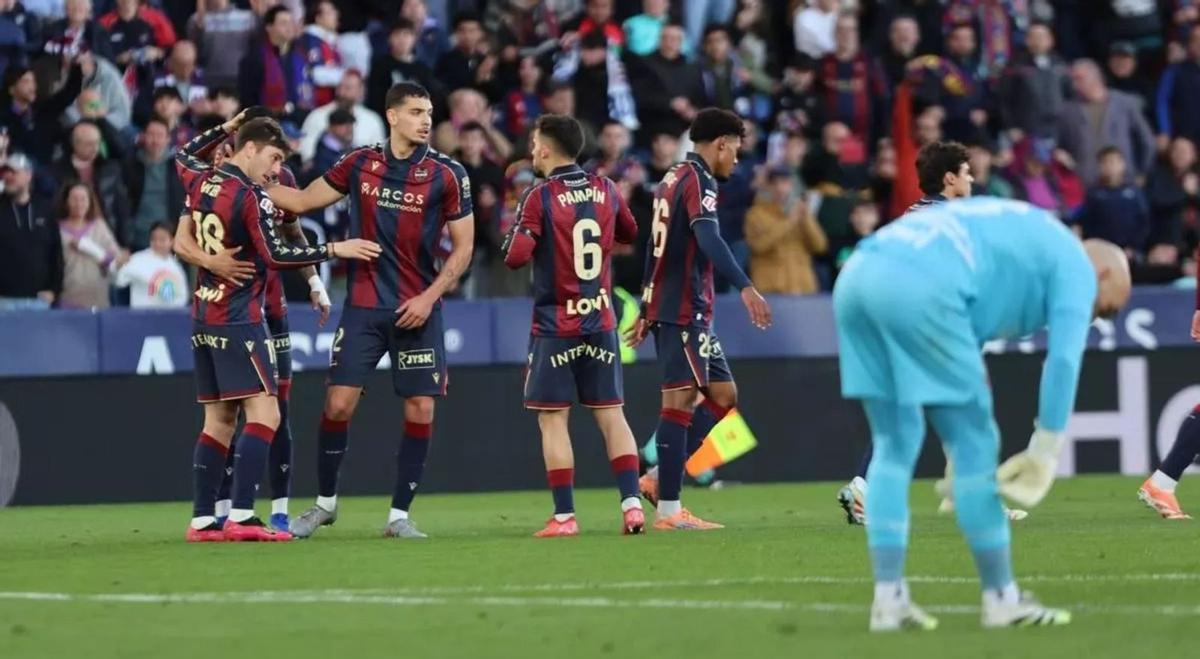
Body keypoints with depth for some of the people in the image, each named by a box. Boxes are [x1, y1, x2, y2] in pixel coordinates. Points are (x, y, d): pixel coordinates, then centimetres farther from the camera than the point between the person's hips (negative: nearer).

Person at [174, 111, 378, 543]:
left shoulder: (200, 182, 8)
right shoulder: (251, 197, -13)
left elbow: (184, 155, 32)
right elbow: (275, 256, -17)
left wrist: (226, 129, 29)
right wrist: (335, 250, -13)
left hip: (204, 318, 9)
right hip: (239, 319, -9)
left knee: (220, 419, 11)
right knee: (264, 413, -11)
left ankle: (202, 520, 6)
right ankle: (241, 517, -21)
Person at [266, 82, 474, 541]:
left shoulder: (446, 174, -3)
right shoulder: (360, 164, 3)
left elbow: (463, 247, 1)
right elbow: (303, 200, 14)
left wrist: (429, 297, -10)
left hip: (418, 311, -1)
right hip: (364, 305, 1)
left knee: (420, 410, -3)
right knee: (338, 403, -4)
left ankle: (399, 514, 8)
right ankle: (324, 502, 14)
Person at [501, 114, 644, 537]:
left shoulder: (540, 197, -12)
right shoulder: (605, 189, 5)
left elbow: (516, 256, -18)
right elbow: (630, 233, 22)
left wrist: (516, 234, 1)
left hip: (555, 325, -5)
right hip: (601, 322, 5)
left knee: (553, 419, 1)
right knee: (611, 415, 8)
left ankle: (564, 517, -2)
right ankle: (632, 504, 0)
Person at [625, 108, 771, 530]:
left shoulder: (672, 179, 20)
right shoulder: (699, 180, -10)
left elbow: (656, 248, 26)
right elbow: (707, 238, -26)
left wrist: (645, 312, 31)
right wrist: (745, 288, -35)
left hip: (664, 304, 10)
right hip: (684, 309, -10)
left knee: (723, 394, 12)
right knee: (680, 400, -9)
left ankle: (660, 479, 8)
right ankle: (668, 510, -10)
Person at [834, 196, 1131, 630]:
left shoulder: (1017, 232, 38)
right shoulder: (1076, 264, 14)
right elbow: (1064, 360, 2)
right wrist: (1046, 450, 6)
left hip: (855, 279, 8)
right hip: (919, 288, -8)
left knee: (894, 446, 16)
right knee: (973, 445, 4)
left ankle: (888, 599, 13)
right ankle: (1001, 598, 11)